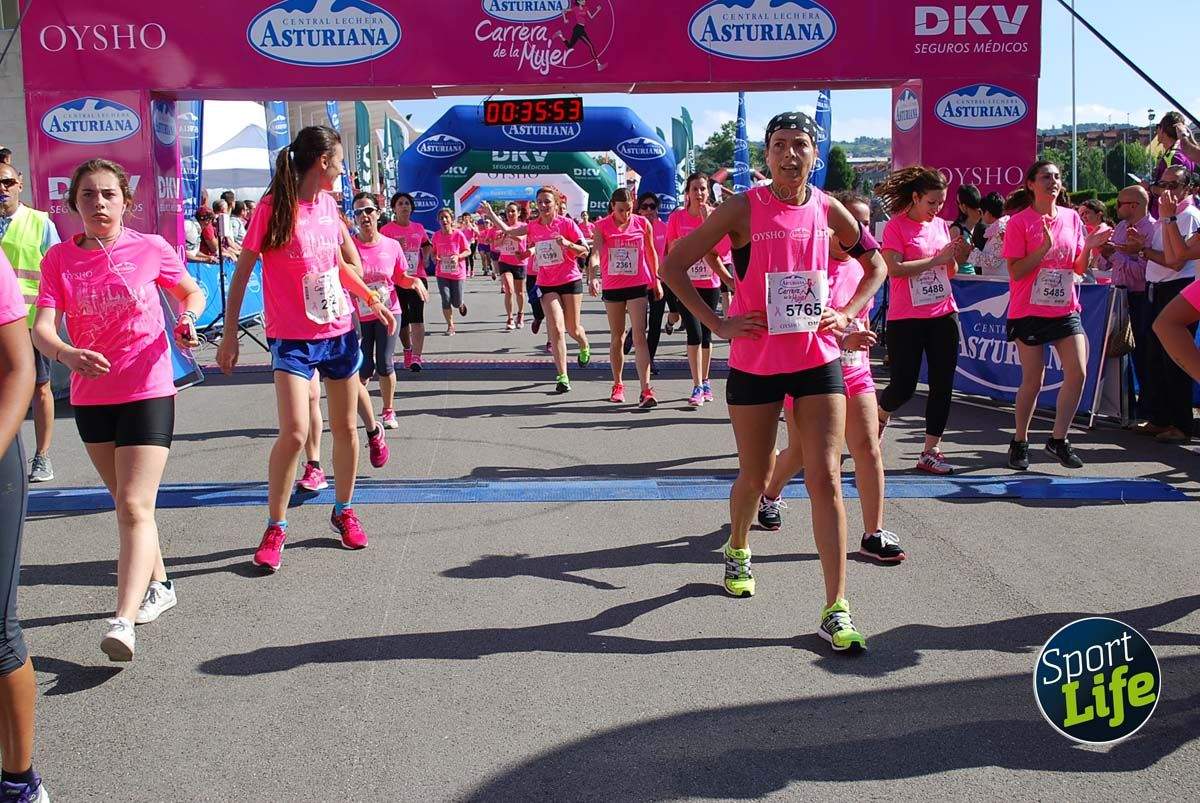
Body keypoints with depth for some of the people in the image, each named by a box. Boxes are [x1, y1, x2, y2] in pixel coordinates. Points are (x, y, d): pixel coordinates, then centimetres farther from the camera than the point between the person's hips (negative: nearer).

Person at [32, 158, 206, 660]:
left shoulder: (151, 249, -6)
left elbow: (191, 291, 13)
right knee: (127, 502, 18)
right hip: (90, 396, 4)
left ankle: (123, 620, -20)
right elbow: (42, 329, -11)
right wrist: (68, 354, -33)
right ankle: (157, 585, 37)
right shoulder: (59, 259, -1)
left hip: (148, 392, -4)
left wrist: (188, 318, -10)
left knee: (134, 507, -13)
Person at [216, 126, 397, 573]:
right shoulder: (273, 208, -12)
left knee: (345, 428, 11)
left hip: (339, 331, 6)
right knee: (295, 432, -16)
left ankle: (343, 511, 32)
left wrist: (372, 299, 29)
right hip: (293, 339, -6)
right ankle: (275, 528, 2)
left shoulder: (328, 205, 6)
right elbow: (242, 272, -7)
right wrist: (229, 333, -7)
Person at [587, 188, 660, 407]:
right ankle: (617, 385, 27)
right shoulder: (602, 226, -4)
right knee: (616, 338, 13)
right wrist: (592, 277, -34)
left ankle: (645, 390, -16)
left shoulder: (642, 224, -1)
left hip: (638, 285, -1)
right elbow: (595, 252, -18)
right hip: (612, 287, 1)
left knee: (639, 336, -11)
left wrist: (656, 280, 14)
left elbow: (651, 253, 12)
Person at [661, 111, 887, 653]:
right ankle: (737, 551, 45)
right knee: (754, 476, 13)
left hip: (817, 359, 2)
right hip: (755, 361, -1)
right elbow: (673, 266, -5)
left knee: (825, 479, -7)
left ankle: (836, 610, -4)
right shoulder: (744, 209, -7)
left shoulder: (828, 211, 2)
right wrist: (716, 324, -10)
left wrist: (848, 312, 3)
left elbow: (875, 265, 19)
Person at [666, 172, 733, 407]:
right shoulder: (677, 217, -1)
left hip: (710, 284, 1)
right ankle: (698, 386, -7)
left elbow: (719, 248, -10)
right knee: (695, 333, -11)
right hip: (686, 284, -1)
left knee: (706, 334, 10)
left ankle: (705, 382, 24)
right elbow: (671, 249, 3)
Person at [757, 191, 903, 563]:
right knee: (800, 452, 9)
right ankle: (769, 496, 41)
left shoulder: (860, 267, 6)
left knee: (869, 448, -4)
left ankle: (874, 535, 1)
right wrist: (844, 339, -31)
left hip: (853, 372, 5)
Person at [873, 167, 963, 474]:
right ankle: (881, 415, 32)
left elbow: (952, 272, 16)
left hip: (943, 315, 6)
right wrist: (937, 259, -18)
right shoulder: (895, 227, -7)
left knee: (943, 385, 2)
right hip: (906, 319, -5)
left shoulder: (941, 225, 10)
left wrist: (954, 255, -5)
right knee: (904, 386, -2)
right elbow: (894, 269, -20)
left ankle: (931, 451, 9)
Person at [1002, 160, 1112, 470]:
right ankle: (1020, 441, 19)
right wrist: (1044, 247, -21)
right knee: (1033, 380, 0)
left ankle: (1058, 438, 8)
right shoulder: (1019, 222, -6)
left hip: (1065, 309, 4)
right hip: (1029, 311, -4)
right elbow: (1016, 271, -12)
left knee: (1078, 372, -6)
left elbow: (1079, 268, 10)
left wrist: (1089, 247, -8)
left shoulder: (1072, 217, 7)